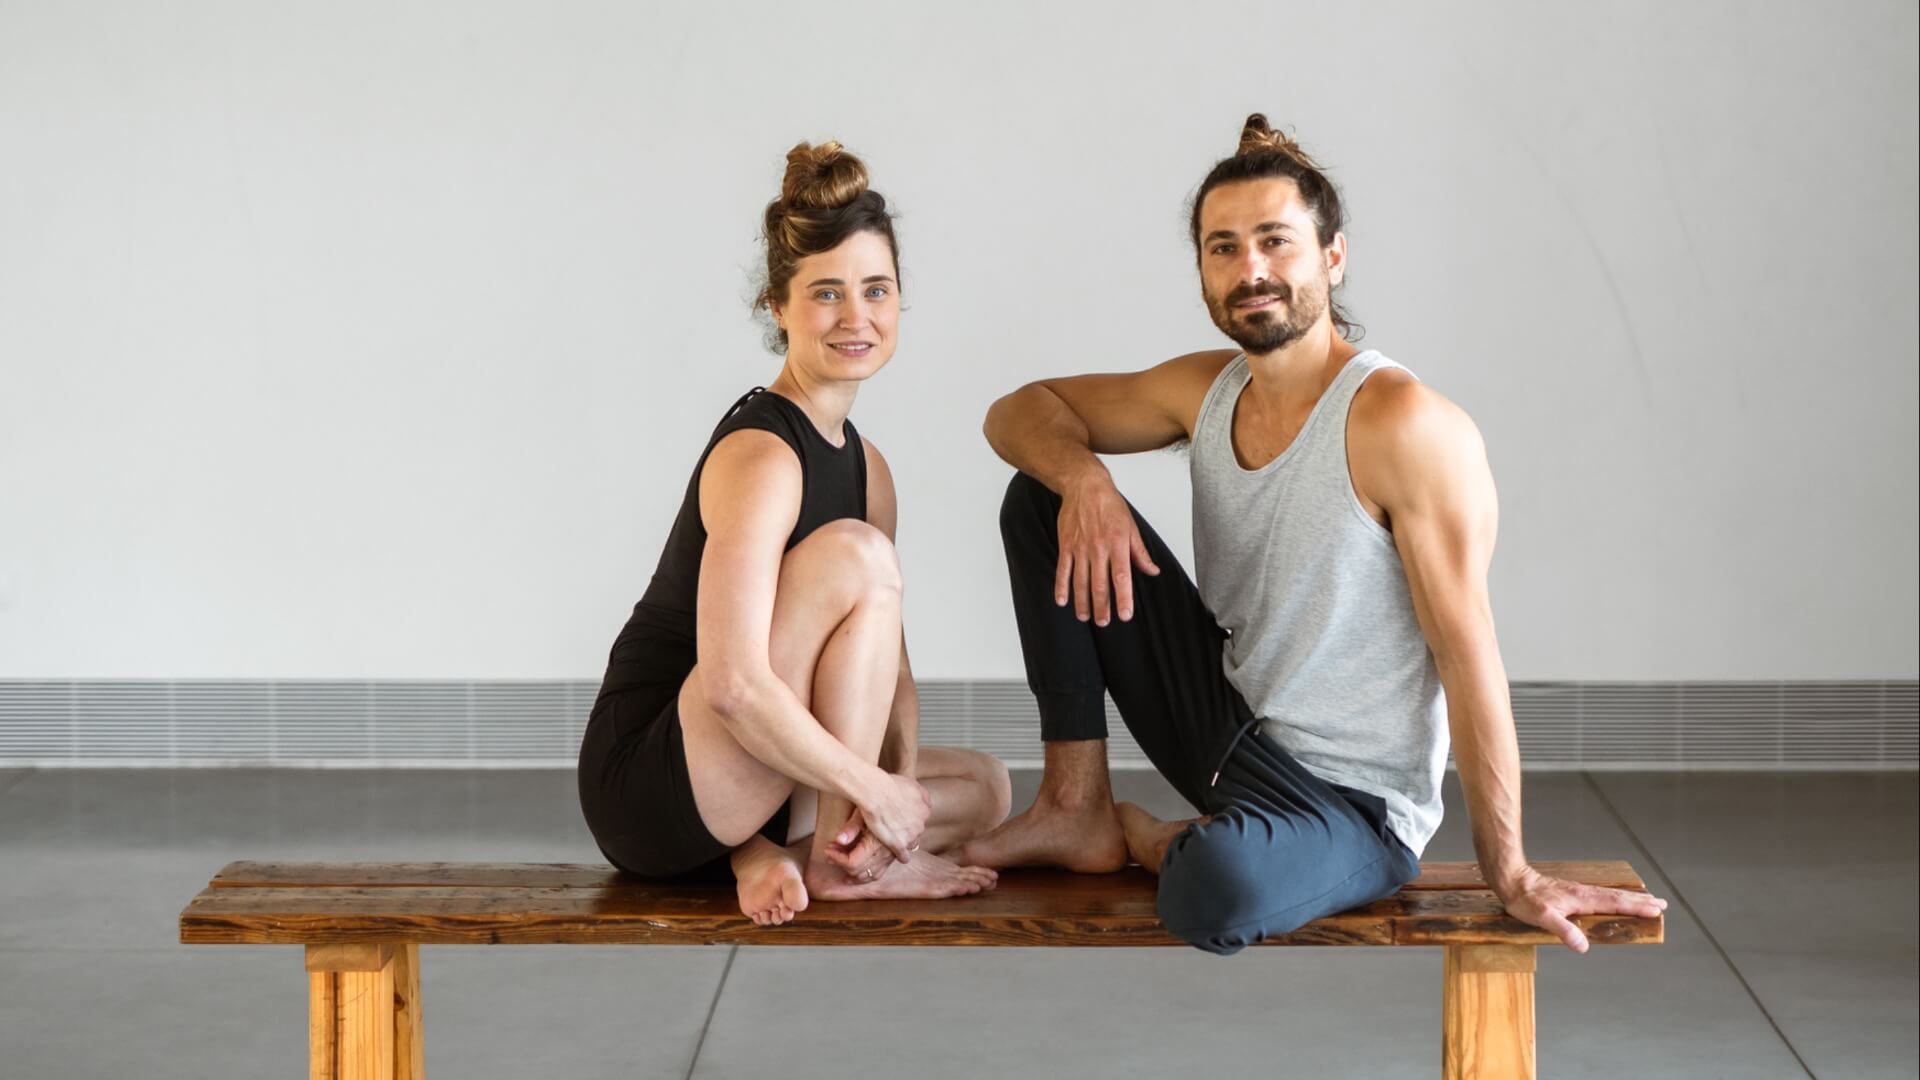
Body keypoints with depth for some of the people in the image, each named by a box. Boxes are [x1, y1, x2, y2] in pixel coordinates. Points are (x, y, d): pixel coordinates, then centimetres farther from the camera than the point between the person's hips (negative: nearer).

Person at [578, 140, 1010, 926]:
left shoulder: (864, 464, 11)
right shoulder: (761, 456, -18)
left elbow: (889, 670, 8)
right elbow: (733, 684, -29)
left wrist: (897, 781, -11)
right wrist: (872, 787, -20)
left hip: (717, 805, 9)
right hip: (646, 780, -9)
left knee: (984, 789, 16)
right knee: (855, 556, -21)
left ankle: (768, 852, -2)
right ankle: (837, 863, -14)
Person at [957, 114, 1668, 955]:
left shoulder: (1404, 424, -22)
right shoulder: (1206, 390, 1)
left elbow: (1468, 655, -22)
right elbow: (1021, 410, 11)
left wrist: (1508, 871, -21)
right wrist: (1083, 480, -14)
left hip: (1348, 804, -7)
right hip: (1227, 721, 7)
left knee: (1216, 890, -41)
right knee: (1041, 497, 1)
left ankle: (1158, 841, -2)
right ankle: (1078, 813, 3)